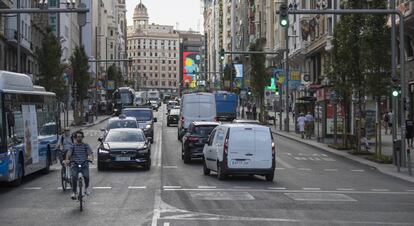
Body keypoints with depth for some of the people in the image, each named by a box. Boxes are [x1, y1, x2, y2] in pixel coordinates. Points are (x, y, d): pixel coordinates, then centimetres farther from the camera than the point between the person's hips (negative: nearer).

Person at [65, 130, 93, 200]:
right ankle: (74, 193, -12)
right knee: (74, 177, -22)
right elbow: (69, 154, -3)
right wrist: (67, 159, -25)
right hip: (75, 165, 0)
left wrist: (91, 157, -27)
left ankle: (87, 188, 8)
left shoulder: (86, 145, 9)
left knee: (86, 176, -22)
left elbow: (90, 153, -3)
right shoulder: (73, 146, 10)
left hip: (84, 164, 0)